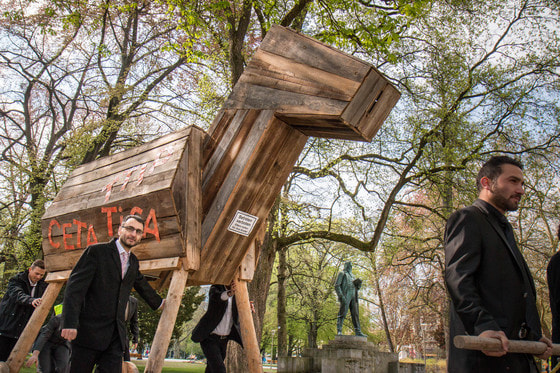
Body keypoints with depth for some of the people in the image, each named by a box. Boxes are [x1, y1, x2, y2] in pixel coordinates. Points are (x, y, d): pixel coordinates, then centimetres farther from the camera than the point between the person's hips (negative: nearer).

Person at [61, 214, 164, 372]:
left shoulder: (133, 261, 16)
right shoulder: (96, 251, -4)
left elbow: (142, 286, 34)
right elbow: (75, 286, -11)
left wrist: (158, 302, 47)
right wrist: (69, 323, -19)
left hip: (116, 335, 5)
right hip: (89, 332, -5)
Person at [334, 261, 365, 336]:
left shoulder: (352, 275, 29)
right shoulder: (342, 274, 9)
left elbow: (357, 287, 24)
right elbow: (337, 285, -3)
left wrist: (358, 283, 0)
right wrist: (341, 295, -17)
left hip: (353, 296, 7)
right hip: (345, 296, -7)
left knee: (355, 314, 0)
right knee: (343, 313, -12)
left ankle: (358, 332, -3)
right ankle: (339, 331, -14)